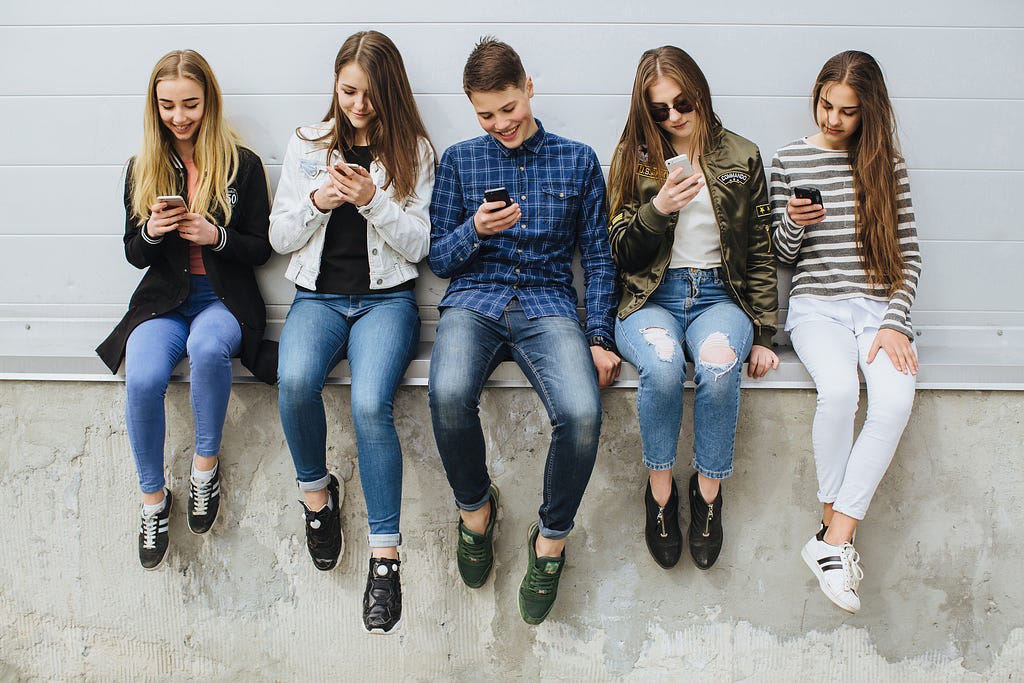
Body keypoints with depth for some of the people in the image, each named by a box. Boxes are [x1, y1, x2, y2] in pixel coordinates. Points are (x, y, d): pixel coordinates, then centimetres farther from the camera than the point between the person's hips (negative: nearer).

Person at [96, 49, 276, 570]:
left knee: (207, 346, -39)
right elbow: (134, 255, 11)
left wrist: (216, 235, -17)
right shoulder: (142, 169, 9)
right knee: (142, 379, -28)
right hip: (164, 300, 2)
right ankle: (153, 497, -5)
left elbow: (261, 249, 2)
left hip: (224, 298, -2)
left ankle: (206, 464, -14)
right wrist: (151, 233, -11)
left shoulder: (242, 165, 1)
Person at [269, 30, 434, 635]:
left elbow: (419, 245, 0)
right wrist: (319, 201, -10)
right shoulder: (306, 146, 11)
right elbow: (280, 237, 9)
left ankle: (385, 556, -19)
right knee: (296, 380, -32)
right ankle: (316, 490, -3)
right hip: (319, 295, 2)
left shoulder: (414, 151, 5)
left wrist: (372, 200, -15)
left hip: (387, 297, -2)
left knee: (371, 404, -30)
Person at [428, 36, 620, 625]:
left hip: (548, 303, 0)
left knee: (582, 413, -31)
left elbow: (599, 258, 11)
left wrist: (600, 339, -1)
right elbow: (440, 260, 12)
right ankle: (475, 505, -2)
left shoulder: (577, 160, 12)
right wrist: (475, 231, -10)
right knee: (449, 395, -34)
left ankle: (552, 537, -3)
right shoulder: (460, 161, 14)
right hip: (474, 299, 1)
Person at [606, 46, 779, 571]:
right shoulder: (633, 159, 7)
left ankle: (708, 492, -15)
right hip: (653, 297, 0)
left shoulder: (742, 159, 9)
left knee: (718, 365, -35)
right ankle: (660, 492, -15)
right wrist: (659, 207, -15)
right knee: (663, 364, -35)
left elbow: (761, 253, 9)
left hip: (720, 296, 1)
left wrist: (763, 335, 1)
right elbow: (622, 255, 3)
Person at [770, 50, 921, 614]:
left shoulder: (886, 164, 10)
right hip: (817, 306, -1)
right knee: (838, 390, -33)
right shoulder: (790, 160, 7)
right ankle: (837, 531, -14)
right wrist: (792, 223, -13)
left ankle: (832, 541, -23)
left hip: (881, 306, 2)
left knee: (895, 399, -30)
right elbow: (782, 256, 11)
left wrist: (895, 323, -6)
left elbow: (909, 254, 8)